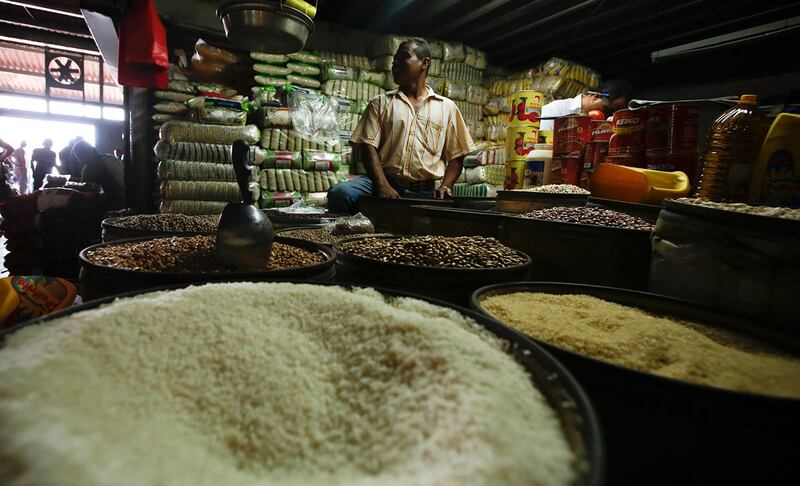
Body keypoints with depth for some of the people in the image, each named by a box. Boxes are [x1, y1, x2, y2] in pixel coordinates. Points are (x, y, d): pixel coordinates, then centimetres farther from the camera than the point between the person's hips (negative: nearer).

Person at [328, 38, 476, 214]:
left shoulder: (447, 107, 16)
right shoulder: (380, 103, 15)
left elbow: (456, 157, 15)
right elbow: (369, 146, 2)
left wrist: (445, 187, -5)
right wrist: (383, 186, -15)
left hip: (425, 191, 1)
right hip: (384, 181, 0)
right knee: (340, 193, -28)